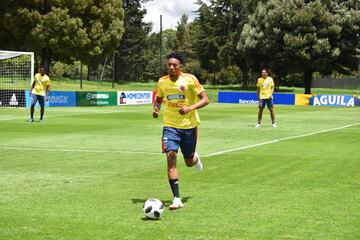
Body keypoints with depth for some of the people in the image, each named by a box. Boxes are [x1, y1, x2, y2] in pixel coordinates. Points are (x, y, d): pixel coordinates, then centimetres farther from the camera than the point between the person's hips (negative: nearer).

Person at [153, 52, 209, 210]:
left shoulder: (189, 79, -9)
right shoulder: (162, 82, 2)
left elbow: (205, 100, -9)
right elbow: (159, 98, 20)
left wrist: (190, 108, -25)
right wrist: (156, 108, -2)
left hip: (189, 125, -1)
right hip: (170, 126, 2)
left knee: (189, 162, 10)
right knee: (171, 157, -17)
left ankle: (195, 158, 52)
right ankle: (177, 199, -14)